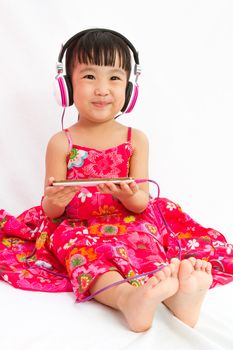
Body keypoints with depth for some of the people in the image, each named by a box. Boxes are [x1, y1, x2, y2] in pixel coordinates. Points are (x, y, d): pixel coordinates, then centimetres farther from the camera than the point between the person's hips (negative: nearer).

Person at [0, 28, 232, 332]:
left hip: (129, 223, 2)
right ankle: (127, 297, -60)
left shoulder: (136, 140, 7)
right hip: (78, 227, -1)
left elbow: (142, 203, 1)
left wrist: (129, 196, -24)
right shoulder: (61, 143, 2)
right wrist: (53, 200, -24)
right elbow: (51, 213, 2)